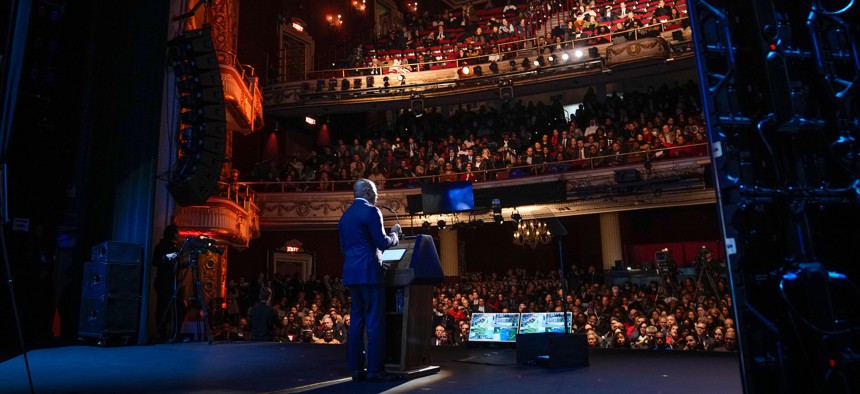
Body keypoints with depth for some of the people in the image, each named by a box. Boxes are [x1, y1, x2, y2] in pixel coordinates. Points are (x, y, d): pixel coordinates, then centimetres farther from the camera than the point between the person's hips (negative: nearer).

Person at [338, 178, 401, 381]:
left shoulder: (344, 216, 17)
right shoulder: (371, 211, -7)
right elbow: (382, 243, -12)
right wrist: (394, 233, 6)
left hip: (351, 273, 8)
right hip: (369, 271, -8)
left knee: (356, 320, 9)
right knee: (375, 321, -4)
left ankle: (356, 368, 10)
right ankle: (375, 369, -4)